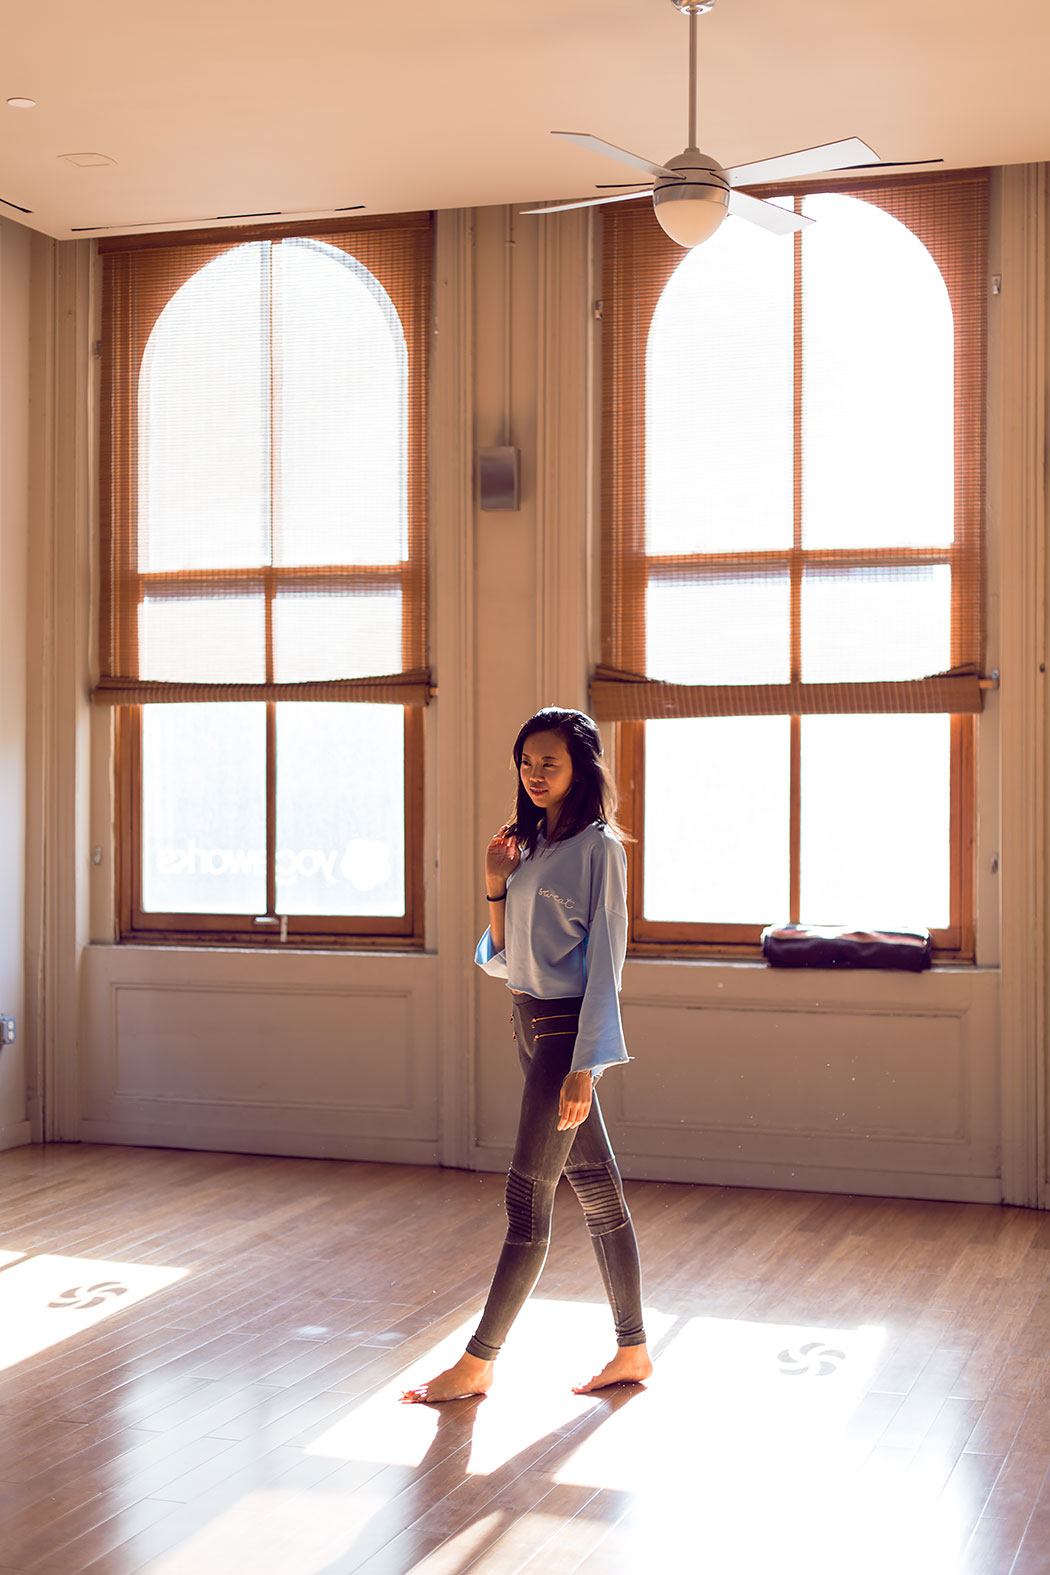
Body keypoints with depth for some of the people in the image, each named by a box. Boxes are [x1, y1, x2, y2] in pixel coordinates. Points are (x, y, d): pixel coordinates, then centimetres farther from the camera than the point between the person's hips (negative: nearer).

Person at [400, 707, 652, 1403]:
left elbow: (604, 960, -15)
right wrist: (496, 886, -2)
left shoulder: (597, 845, -11)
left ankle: (478, 1362, 5)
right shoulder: (534, 843, 13)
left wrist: (584, 1066, -19)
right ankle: (633, 1349, 19)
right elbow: (505, 959, 14)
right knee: (596, 1188, 12)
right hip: (530, 1024, 8)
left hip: (567, 1028, -8)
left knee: (528, 1195, -3)